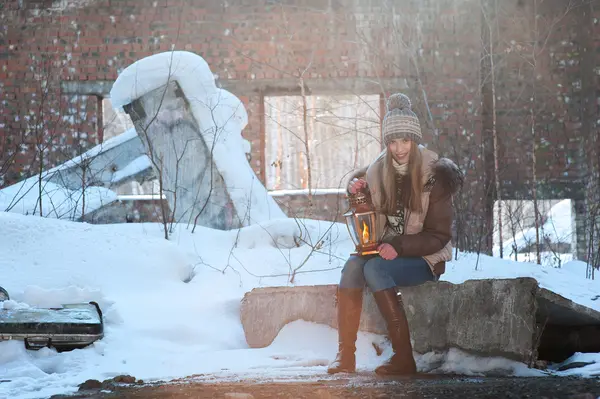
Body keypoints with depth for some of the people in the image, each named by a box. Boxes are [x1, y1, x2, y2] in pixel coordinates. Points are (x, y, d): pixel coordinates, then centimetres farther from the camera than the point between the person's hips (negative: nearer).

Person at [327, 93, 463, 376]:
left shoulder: (434, 175, -13)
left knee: (375, 269, -32)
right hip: (388, 250, 5)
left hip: (425, 258, -5)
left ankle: (404, 358, -32)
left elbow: (438, 236, -13)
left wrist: (399, 246, -27)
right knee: (353, 266, -26)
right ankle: (345, 355, -29)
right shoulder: (379, 170, 2)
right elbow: (359, 176, 25)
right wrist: (355, 186, -1)